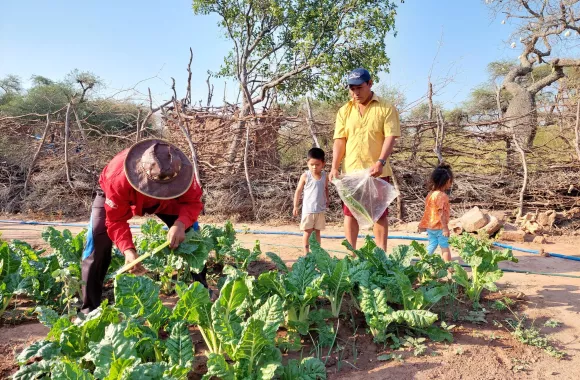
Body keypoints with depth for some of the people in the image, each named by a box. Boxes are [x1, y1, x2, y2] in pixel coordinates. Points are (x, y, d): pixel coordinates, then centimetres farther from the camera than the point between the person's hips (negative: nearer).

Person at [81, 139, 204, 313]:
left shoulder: (180, 172, -40)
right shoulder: (118, 178, -45)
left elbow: (193, 202, -29)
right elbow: (116, 220, -34)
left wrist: (181, 224, -49)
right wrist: (128, 250, -49)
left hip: (164, 200, 2)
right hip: (116, 198, -1)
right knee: (98, 239, -17)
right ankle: (89, 308, -1)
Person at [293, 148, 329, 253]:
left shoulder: (324, 176, 1)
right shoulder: (305, 176, -8)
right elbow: (298, 191, -3)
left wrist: (327, 199, 3)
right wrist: (295, 206, -2)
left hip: (320, 209, 3)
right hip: (308, 209, -3)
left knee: (317, 231, 12)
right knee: (307, 231, 3)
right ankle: (306, 253, 11)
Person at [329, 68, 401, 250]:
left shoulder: (386, 109, -2)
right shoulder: (344, 111, 8)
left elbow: (390, 137, -9)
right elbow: (339, 140, 4)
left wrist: (381, 162, -24)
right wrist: (335, 167, -8)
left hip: (377, 171, -3)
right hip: (350, 171, 3)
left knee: (380, 213, 6)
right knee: (350, 213, 8)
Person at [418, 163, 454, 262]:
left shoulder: (431, 193, 5)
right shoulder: (442, 196, -21)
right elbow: (441, 213, -23)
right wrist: (445, 228, -20)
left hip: (430, 226, 7)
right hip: (439, 227, -7)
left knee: (432, 245, 16)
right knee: (445, 247, 4)